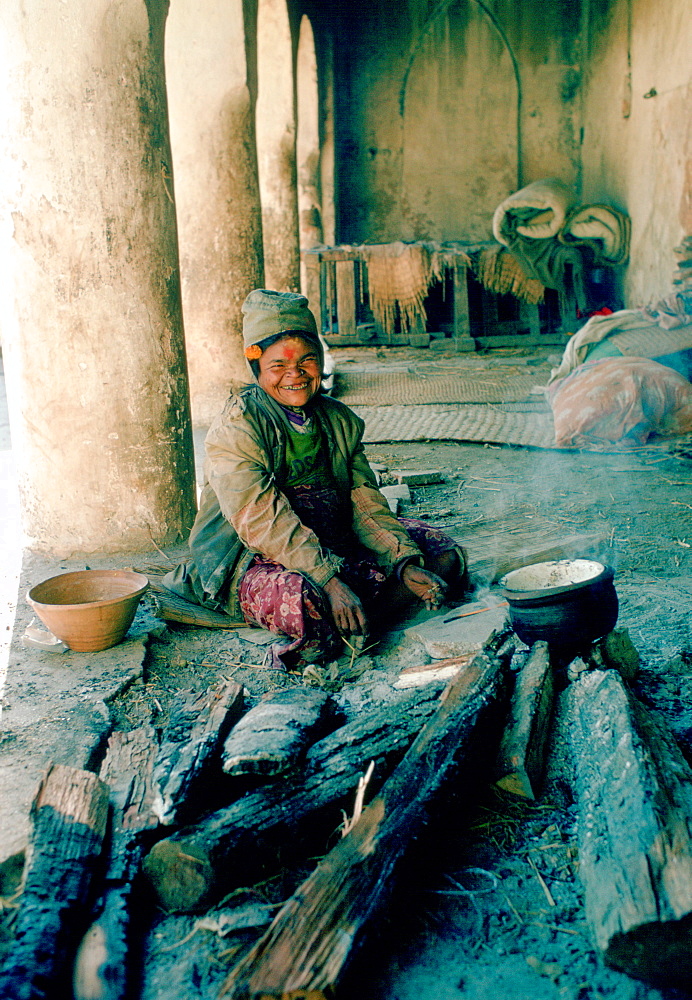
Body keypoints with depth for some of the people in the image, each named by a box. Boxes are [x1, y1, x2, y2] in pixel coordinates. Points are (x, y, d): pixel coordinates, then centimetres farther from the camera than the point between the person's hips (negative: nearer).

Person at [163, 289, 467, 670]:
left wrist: (407, 564, -14)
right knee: (303, 600, -40)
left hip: (338, 548, 7)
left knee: (445, 554, -4)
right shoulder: (236, 427, -13)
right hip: (252, 563, -7)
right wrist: (330, 580, -33)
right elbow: (263, 522, -23)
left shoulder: (339, 420, 7)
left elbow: (366, 504, 2)